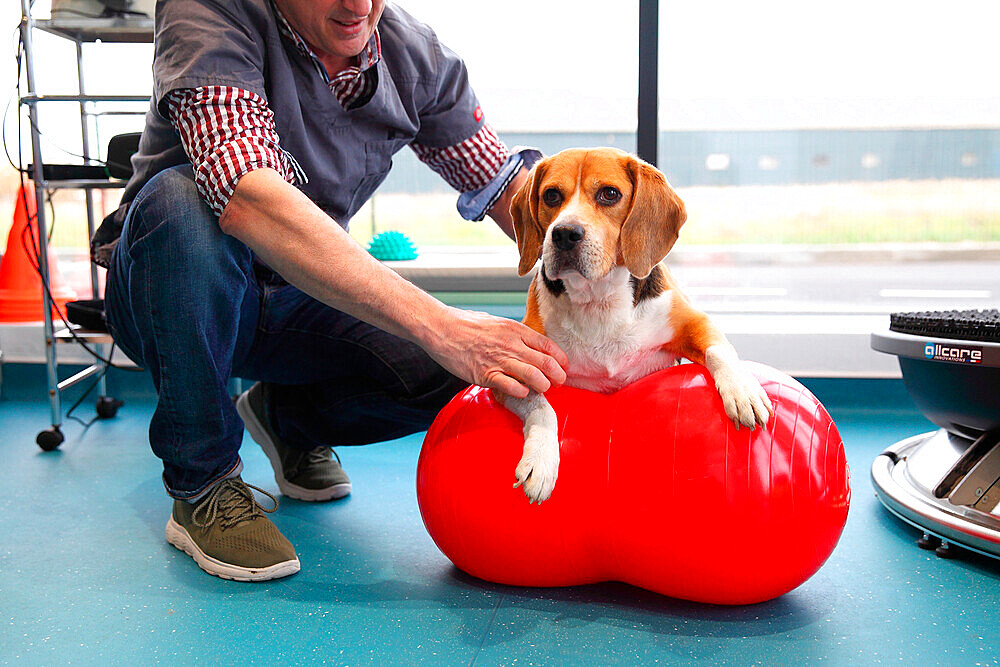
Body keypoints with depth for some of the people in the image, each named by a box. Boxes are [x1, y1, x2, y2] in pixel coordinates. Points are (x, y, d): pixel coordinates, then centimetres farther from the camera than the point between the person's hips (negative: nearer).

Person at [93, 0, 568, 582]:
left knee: (460, 371, -19)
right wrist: (437, 326, -47)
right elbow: (247, 199, -40)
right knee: (185, 200, -36)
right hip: (171, 302, -3)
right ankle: (202, 485, -16)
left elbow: (507, 184, -2)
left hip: (292, 300, 4)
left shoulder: (416, 56, -10)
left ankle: (289, 415, 12)